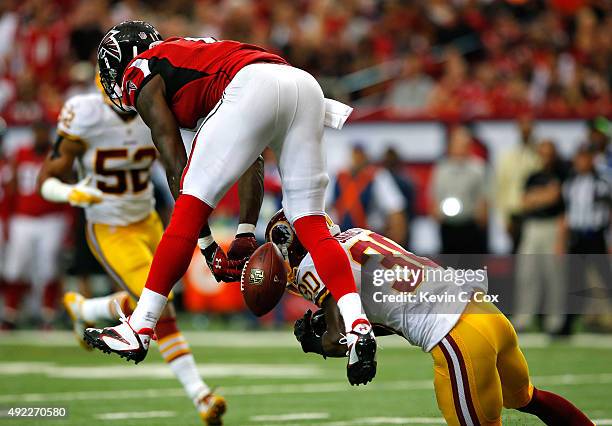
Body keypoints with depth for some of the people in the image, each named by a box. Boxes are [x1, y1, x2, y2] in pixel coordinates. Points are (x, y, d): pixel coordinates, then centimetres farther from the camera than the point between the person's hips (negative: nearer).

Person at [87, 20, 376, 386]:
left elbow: (175, 165, 12)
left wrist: (207, 247, 15)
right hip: (306, 85, 7)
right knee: (311, 224, 8)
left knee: (192, 205, -1)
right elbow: (249, 160, 34)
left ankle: (139, 330, -1)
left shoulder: (142, 79, 18)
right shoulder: (192, 53, 39)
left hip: (255, 88, -7)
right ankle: (357, 325, -9)